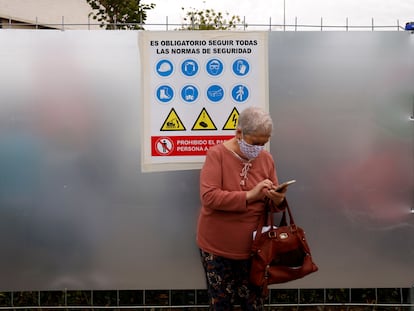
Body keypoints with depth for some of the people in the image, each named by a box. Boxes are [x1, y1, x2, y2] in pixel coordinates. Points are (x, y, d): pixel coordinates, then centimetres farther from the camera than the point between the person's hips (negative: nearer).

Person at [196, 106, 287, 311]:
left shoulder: (266, 159, 2)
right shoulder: (217, 154, -12)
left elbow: (274, 202, 11)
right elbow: (208, 197, -23)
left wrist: (277, 200, -13)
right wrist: (250, 195, -26)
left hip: (253, 247, 3)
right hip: (218, 247, -3)